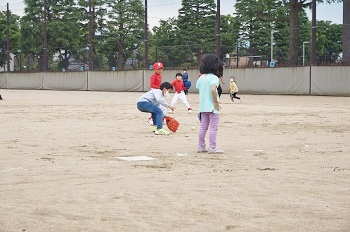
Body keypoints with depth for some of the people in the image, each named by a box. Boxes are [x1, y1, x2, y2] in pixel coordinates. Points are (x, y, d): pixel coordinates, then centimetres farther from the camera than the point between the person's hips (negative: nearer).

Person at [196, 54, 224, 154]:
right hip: (212, 107, -7)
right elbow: (213, 89, -28)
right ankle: (212, 148, -1)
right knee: (213, 127, -1)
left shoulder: (200, 78, 7)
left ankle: (201, 146, 17)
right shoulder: (214, 78, -14)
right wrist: (216, 102, -20)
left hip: (203, 106, 7)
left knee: (203, 127, 14)